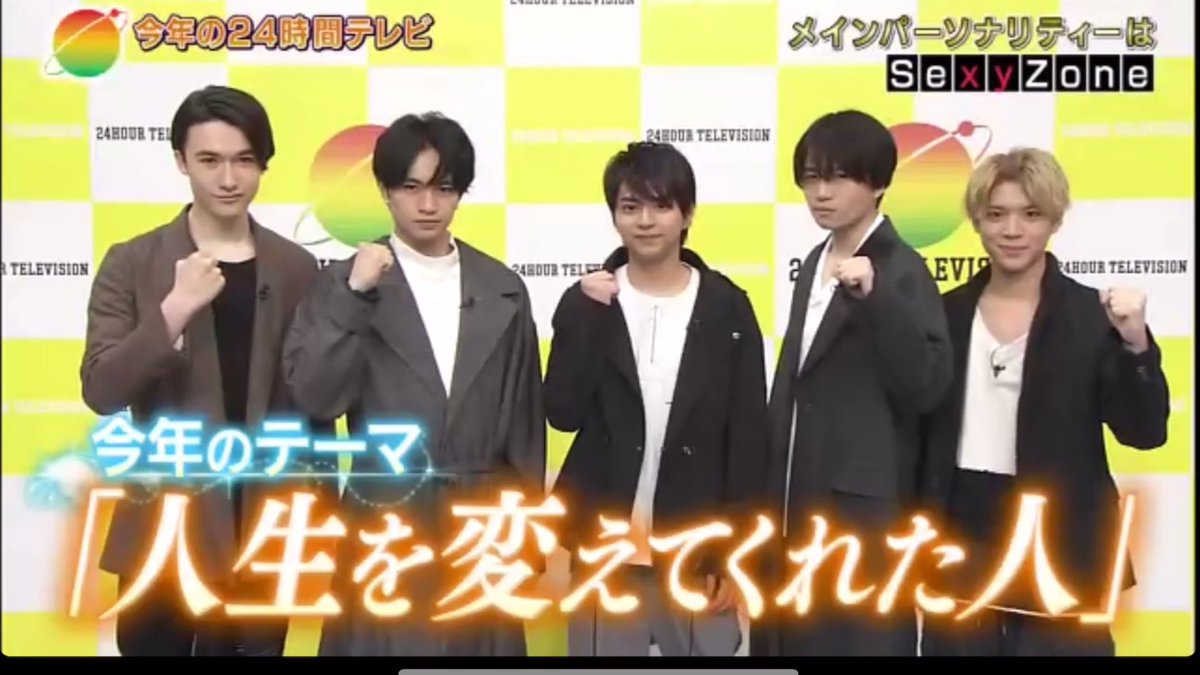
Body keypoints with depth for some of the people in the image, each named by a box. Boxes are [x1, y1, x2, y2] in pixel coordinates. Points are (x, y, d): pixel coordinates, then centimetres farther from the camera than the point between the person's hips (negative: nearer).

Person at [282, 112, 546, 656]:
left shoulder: (503, 289, 6)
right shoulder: (346, 282, -1)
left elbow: (523, 418, 9)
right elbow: (315, 397, -13)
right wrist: (355, 294, -20)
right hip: (387, 522, -2)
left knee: (478, 644, 8)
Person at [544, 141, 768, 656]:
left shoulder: (727, 307, -2)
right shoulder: (585, 301, 1)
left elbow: (748, 439, -1)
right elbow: (563, 413, -9)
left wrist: (733, 552, -4)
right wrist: (589, 313, -16)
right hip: (605, 549, 1)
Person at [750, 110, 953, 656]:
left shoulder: (902, 271, -10)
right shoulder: (814, 263, 13)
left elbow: (927, 387, -20)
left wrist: (874, 295, -29)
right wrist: (772, 486, 14)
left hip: (864, 508, -7)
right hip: (799, 501, 7)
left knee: (861, 639, -1)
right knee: (793, 637, 12)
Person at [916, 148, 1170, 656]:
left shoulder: (1093, 317, -4)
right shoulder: (948, 314, 5)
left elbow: (1144, 432, -10)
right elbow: (921, 430, 9)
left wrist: (1135, 343, -26)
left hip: (1058, 552, -3)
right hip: (960, 546, 3)